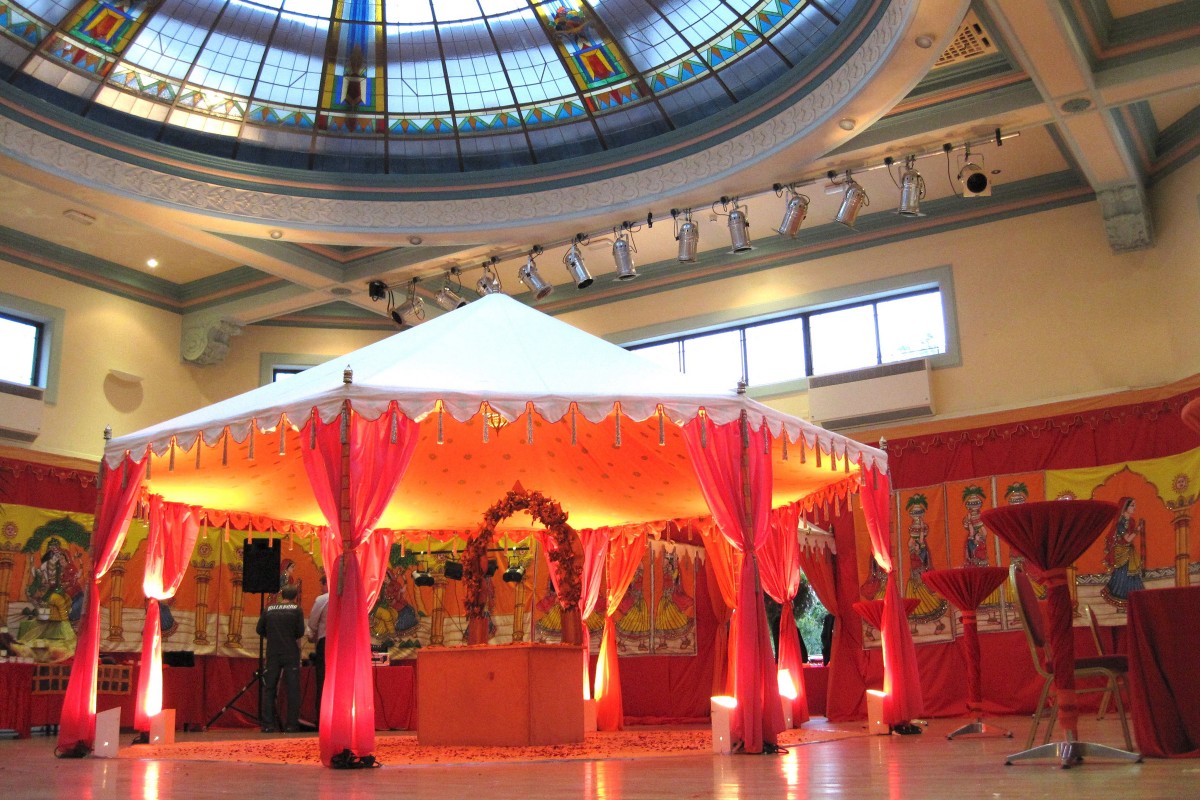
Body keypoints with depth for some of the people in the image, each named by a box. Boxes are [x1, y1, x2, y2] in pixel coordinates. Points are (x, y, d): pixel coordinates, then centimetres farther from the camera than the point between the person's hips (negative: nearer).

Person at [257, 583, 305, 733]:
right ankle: (292, 724, 0)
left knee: (269, 688, 9)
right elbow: (300, 632, -8)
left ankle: (268, 724, 5)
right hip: (291, 654, -2)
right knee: (293, 689, 3)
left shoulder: (269, 609, 5)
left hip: (272, 654, 2)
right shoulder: (296, 609, -2)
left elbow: (259, 629, 5)